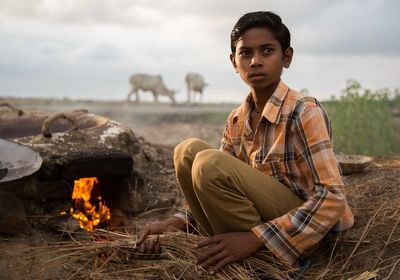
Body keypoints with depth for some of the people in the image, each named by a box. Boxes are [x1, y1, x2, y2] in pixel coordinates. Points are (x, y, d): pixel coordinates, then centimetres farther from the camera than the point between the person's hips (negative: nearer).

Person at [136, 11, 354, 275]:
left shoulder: (305, 112, -17)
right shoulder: (236, 120, 4)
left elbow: (331, 199, -23)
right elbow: (218, 189, 7)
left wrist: (256, 237, -30)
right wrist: (178, 222, -12)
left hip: (305, 231, -7)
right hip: (263, 214, 7)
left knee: (210, 164, -25)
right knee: (189, 150, -6)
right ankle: (232, 260, -7)